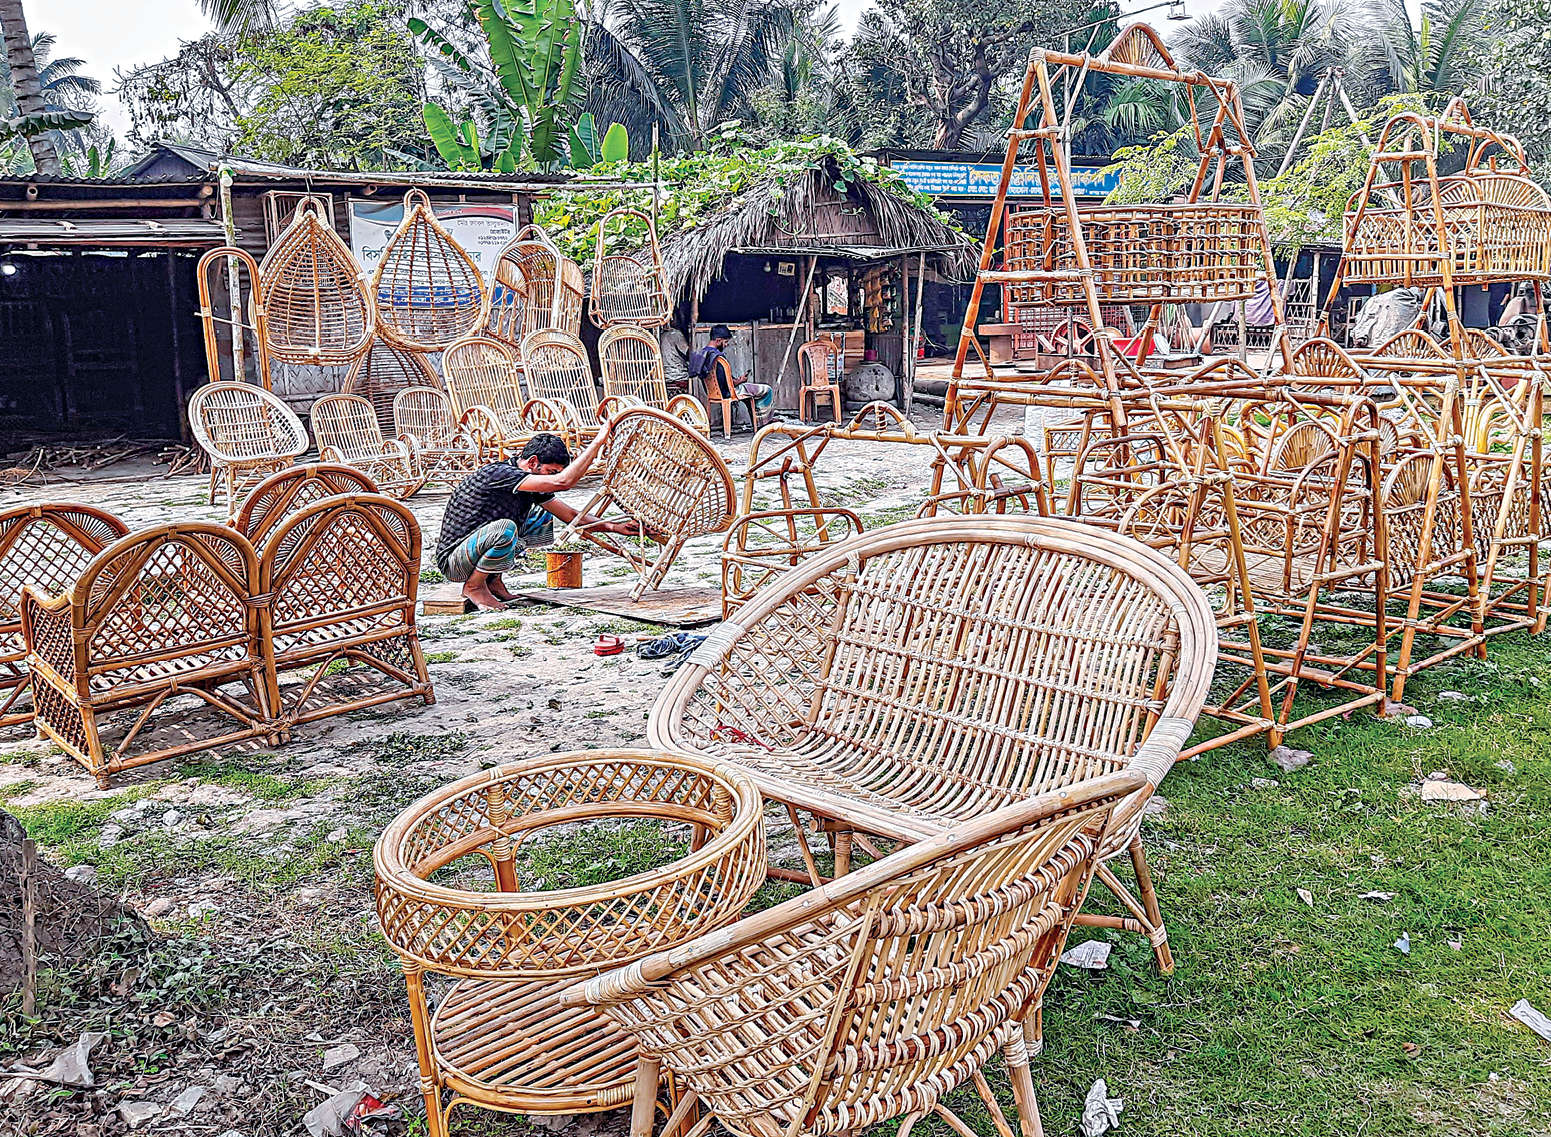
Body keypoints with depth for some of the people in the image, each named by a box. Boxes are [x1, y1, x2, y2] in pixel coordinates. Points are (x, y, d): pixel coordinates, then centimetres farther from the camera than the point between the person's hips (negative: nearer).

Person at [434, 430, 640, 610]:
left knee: (543, 518, 11)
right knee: (506, 528, -36)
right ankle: (474, 586, -9)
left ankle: (492, 579, 9)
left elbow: (571, 515, 9)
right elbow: (563, 482, -35)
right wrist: (598, 442, -29)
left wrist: (613, 526, -3)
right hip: (453, 562, -9)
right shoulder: (499, 473, -25)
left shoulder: (531, 487, 3)